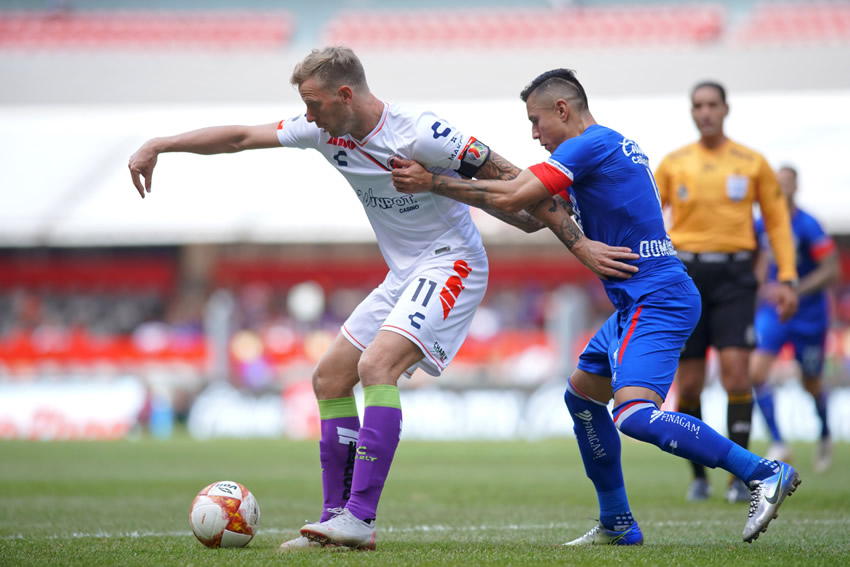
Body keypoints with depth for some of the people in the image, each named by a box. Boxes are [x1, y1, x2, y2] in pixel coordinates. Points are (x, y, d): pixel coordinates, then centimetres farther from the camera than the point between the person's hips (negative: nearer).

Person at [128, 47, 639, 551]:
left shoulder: (419, 134, -24)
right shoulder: (325, 130, -1)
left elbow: (511, 180, -18)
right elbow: (241, 137, 8)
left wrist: (579, 244, -17)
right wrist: (159, 146, 5)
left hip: (450, 265, -9)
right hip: (404, 276, 9)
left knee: (376, 366, -25)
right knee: (330, 378, 7)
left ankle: (361, 520, -26)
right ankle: (337, 517, 12)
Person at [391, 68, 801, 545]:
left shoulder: (590, 145, -11)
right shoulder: (617, 145, 20)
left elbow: (511, 199, -17)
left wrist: (432, 182, -9)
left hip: (657, 302, -11)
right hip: (638, 302, 11)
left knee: (634, 414, -24)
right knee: (582, 394, 19)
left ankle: (766, 473, -23)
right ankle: (617, 525, 24)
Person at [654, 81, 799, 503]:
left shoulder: (752, 163, 6)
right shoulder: (673, 164, 8)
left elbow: (777, 221, 11)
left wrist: (787, 279, 3)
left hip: (733, 275, -1)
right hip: (685, 271, 1)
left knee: (736, 370, -14)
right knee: (688, 384, 0)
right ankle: (698, 475, 14)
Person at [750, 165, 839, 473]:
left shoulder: (808, 226, -18)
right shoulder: (762, 225, -2)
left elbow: (831, 271, -19)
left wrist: (795, 291, -26)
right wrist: (762, 283, 7)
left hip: (808, 316, -3)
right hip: (772, 311, 4)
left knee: (811, 384, 12)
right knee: (756, 371, -18)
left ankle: (825, 435, 43)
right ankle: (778, 444, -8)